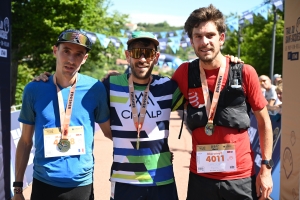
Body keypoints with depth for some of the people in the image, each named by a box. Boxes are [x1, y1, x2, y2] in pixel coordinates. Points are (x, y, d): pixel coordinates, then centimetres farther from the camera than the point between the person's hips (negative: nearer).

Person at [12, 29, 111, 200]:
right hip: (43, 184, 1)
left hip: (81, 185, 0)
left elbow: (109, 131, 6)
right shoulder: (34, 90, -4)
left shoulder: (95, 89, -6)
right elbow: (26, 141, 3)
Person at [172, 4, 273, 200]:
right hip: (201, 177, 1)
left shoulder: (245, 73, -8)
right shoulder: (184, 73, -4)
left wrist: (266, 168, -2)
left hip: (241, 177, -1)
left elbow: (264, 122, 1)